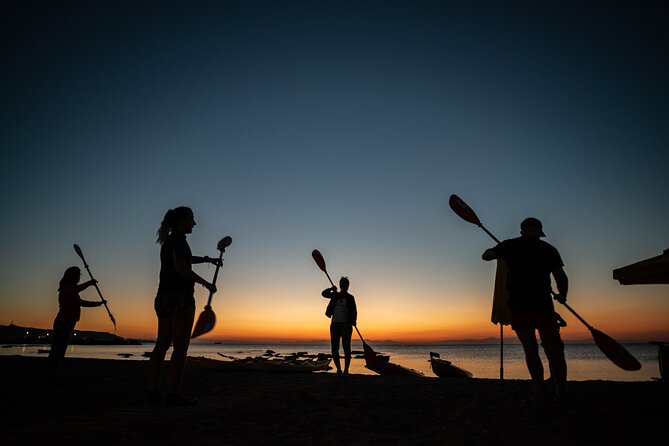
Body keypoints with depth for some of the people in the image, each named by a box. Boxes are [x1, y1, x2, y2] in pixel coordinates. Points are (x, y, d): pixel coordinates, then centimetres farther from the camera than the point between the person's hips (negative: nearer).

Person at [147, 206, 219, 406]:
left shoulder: (168, 241, 21)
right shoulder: (178, 239, -7)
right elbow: (181, 267, -19)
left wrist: (208, 259, 45)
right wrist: (206, 283, -15)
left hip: (163, 298, 10)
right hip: (180, 297, -10)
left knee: (162, 345, 10)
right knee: (181, 346, -10)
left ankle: (153, 391, 13)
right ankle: (173, 394, -13)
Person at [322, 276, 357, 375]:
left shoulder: (350, 298, 4)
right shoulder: (335, 295, 12)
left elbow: (354, 311, 0)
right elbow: (324, 293, 6)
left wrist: (353, 321, -18)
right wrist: (331, 289, -13)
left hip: (346, 325, -3)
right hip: (335, 325, 3)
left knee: (346, 348, -4)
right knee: (334, 349, 2)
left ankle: (346, 370, 3)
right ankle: (338, 369, 14)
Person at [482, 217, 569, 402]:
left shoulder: (510, 245, 5)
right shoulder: (548, 249, 5)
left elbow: (486, 256, 16)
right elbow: (561, 277, 1)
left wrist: (495, 249, 36)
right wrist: (562, 296, 18)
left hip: (518, 305, 0)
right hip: (543, 305, 0)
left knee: (531, 350, 2)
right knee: (554, 350, 8)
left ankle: (542, 395, -1)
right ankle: (561, 394, 7)